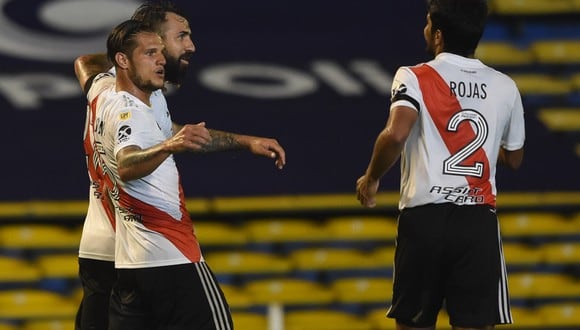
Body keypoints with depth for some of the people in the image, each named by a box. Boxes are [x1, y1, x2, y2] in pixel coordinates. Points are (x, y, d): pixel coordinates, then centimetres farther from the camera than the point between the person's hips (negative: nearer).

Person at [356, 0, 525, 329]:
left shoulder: (414, 78, -3)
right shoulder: (505, 87, 8)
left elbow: (396, 135, -20)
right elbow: (514, 159, 20)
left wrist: (371, 179, -3)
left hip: (424, 218, -1)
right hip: (479, 221, 1)